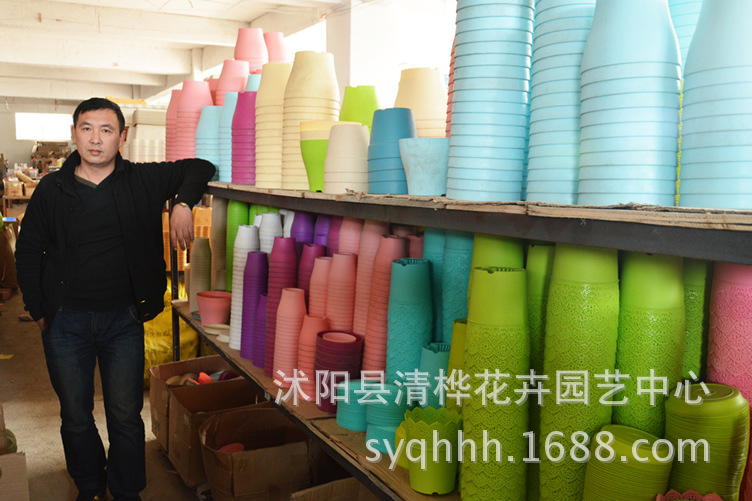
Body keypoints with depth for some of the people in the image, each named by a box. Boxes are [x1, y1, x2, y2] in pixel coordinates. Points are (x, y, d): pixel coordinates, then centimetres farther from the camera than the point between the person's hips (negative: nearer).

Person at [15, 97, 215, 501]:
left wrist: (183, 203, -11)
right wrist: (38, 309, 5)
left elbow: (199, 168, 7)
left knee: (126, 417, 8)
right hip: (66, 320, 1)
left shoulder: (143, 180, -3)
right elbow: (28, 251, 8)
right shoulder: (52, 189, -1)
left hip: (124, 320, -1)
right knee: (75, 417, 14)